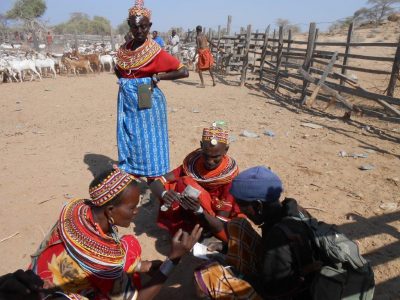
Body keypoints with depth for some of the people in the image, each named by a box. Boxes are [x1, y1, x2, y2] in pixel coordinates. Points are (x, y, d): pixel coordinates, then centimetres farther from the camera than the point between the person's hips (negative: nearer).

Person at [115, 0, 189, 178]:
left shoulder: (155, 51, -10)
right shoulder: (124, 49, 6)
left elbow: (184, 71, -13)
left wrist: (157, 77, -13)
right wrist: (121, 76, 3)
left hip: (146, 103, -6)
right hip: (127, 102, 6)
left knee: (148, 142, 2)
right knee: (129, 141, 12)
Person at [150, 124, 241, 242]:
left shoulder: (229, 175, -22)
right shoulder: (192, 163, -14)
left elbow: (219, 227, -23)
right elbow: (155, 184, -16)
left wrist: (199, 210, -43)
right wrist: (164, 194, -40)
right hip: (188, 218, 2)